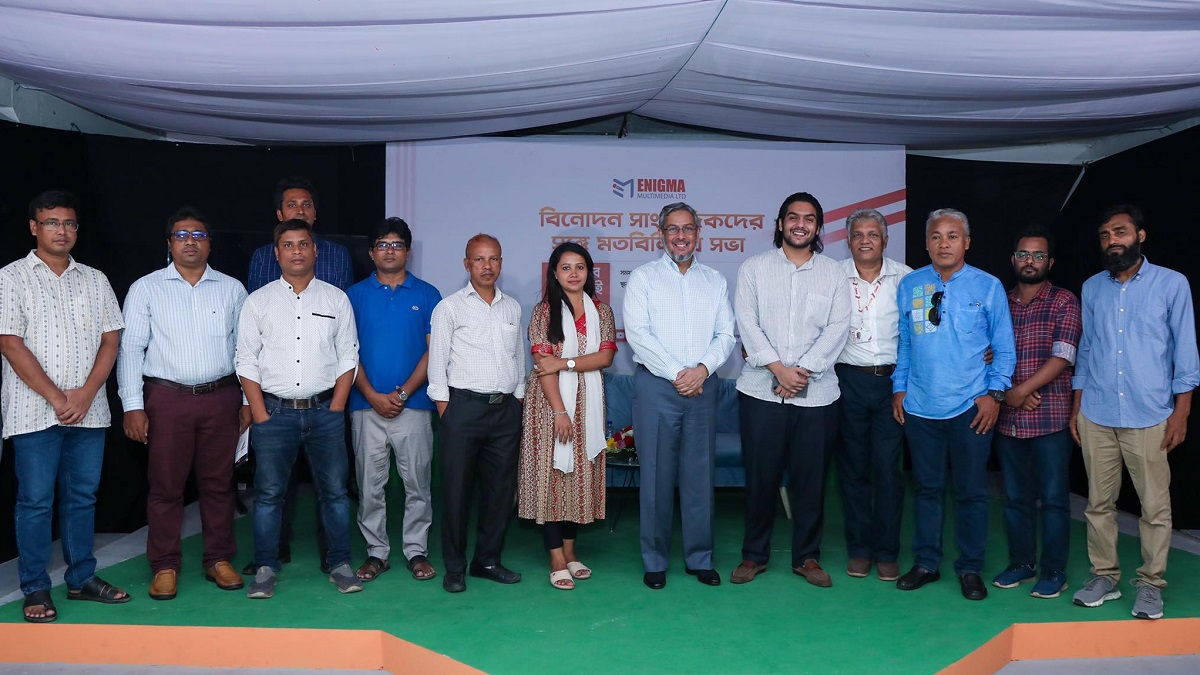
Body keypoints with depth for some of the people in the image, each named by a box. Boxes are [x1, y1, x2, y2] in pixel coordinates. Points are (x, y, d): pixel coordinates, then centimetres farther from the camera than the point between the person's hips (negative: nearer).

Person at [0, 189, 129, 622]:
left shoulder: (95, 280, 12)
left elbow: (110, 339, 7)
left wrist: (86, 393, -7)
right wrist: (57, 398, -12)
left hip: (88, 409, 4)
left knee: (83, 496, 10)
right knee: (35, 500, 1)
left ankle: (82, 578, 21)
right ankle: (35, 589, 11)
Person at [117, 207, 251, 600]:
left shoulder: (232, 289, 7)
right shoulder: (146, 289, 3)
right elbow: (130, 349, 0)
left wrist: (250, 400, 5)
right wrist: (133, 405, -6)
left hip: (221, 397, 1)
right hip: (167, 398, -1)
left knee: (218, 482, 8)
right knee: (165, 485, 4)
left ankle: (219, 560, 20)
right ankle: (165, 567, 16)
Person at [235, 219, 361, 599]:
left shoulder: (336, 299, 7)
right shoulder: (258, 301, 5)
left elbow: (348, 357, 6)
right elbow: (247, 361, 3)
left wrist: (335, 408, -3)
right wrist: (260, 415, -5)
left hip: (325, 410, 1)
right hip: (274, 411, 0)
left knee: (334, 491, 4)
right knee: (268, 493, 3)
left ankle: (340, 564, 16)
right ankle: (266, 568, 15)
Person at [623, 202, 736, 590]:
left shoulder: (714, 280, 14)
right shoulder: (644, 278, 4)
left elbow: (726, 334, 8)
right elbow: (637, 333, -5)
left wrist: (702, 369, -9)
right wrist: (677, 373, -10)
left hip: (702, 385, 3)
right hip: (656, 384, -2)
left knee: (700, 474, 6)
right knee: (657, 475, 0)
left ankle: (700, 558, 17)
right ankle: (655, 561, 11)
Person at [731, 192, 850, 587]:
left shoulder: (834, 274, 9)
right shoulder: (754, 269, 6)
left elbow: (837, 329, 0)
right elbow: (747, 324, -3)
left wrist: (804, 370, -12)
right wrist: (779, 369, -13)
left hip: (816, 393, 1)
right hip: (761, 391, -1)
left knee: (811, 478, 6)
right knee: (760, 476, 4)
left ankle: (807, 557, 20)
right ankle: (754, 554, 19)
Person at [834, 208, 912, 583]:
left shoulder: (905, 278, 2)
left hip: (892, 381, 0)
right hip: (849, 380, 1)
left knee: (888, 467, -1)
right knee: (853, 467, 8)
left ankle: (887, 552, 12)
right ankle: (858, 549, 19)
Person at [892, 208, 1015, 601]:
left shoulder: (988, 287, 0)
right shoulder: (909, 286, 5)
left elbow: (1004, 347, 3)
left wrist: (994, 393, -4)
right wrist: (899, 388, 5)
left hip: (970, 407, -2)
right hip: (920, 406, 2)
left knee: (971, 491, 5)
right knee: (927, 487, 11)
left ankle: (970, 568, 19)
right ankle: (926, 563, 22)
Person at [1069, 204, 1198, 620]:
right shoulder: (1092, 288, 10)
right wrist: (1076, 406, 11)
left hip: (1149, 417, -3)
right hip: (1096, 416, 3)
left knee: (1155, 506, 1)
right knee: (1099, 501, 8)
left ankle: (1151, 584, 14)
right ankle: (1105, 576, 20)